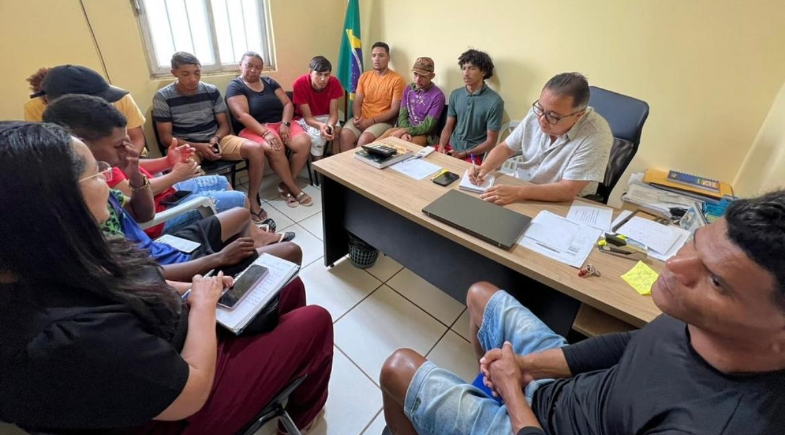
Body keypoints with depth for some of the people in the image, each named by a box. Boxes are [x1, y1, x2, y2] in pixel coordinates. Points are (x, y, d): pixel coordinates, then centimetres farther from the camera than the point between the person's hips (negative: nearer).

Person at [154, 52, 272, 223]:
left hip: (215, 140, 3)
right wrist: (198, 147, -21)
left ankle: (252, 200, -10)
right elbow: (165, 137, -7)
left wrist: (215, 139, -16)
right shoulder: (163, 97, -6)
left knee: (256, 149, -23)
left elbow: (224, 125, 6)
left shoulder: (212, 91, 1)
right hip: (186, 146, -2)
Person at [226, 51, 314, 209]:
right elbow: (242, 115, -13)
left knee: (304, 143, -24)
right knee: (275, 149, -36)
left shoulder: (270, 82, 16)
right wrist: (265, 132, -28)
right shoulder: (235, 87, 1)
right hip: (254, 129, -5)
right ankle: (295, 189, -16)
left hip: (281, 123, 5)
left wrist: (285, 124, -14)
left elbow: (288, 104, 7)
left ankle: (286, 185, -9)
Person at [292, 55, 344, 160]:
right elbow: (307, 117, -24)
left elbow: (333, 113, -19)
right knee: (317, 134, -32)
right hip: (304, 119, -2)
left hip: (325, 116, 2)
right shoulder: (300, 84, -25)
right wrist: (320, 125, -46)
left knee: (337, 130, -28)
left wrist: (330, 126, -42)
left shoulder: (334, 83, -18)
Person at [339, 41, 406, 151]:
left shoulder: (397, 80, -3)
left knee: (364, 139, -32)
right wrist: (357, 117, -12)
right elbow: (357, 102, 10)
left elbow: (394, 110, -8)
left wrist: (371, 121, -16)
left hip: (383, 122, -4)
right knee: (345, 134, -25)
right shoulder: (364, 76, 12)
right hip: (362, 119, 4)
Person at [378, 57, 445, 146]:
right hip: (407, 129, 5)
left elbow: (427, 126, -15)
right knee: (388, 133, -26)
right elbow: (402, 116, 4)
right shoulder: (408, 89, 6)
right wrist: (405, 132, -17)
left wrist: (404, 130, -24)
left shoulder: (438, 95, -12)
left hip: (425, 135, -4)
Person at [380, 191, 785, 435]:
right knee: (481, 294, 20)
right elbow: (634, 345, -1)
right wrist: (527, 364, -8)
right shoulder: (703, 318, -20)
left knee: (398, 368, 2)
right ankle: (494, 384, 43)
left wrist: (511, 387, -13)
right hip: (570, 379, 7)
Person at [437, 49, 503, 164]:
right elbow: (448, 127, 11)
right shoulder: (455, 95, 6)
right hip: (451, 146, 5)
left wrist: (464, 154, -17)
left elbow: (491, 141, -9)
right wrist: (441, 146, -8)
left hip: (474, 154, -5)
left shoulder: (494, 101, -11)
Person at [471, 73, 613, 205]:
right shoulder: (536, 113, -6)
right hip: (518, 189, 5)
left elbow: (568, 190, -24)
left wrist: (518, 192, -32)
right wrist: (485, 167, -13)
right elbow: (506, 148, 5)